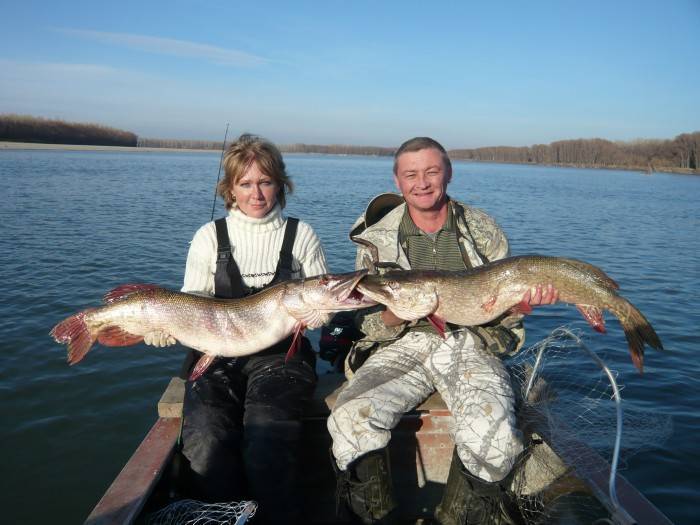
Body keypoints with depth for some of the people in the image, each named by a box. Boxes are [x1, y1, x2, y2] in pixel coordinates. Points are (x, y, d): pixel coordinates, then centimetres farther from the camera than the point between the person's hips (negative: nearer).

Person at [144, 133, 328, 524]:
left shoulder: (301, 235, 7)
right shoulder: (210, 236, 9)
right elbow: (192, 301, 12)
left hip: (280, 354, -1)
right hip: (218, 353, 2)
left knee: (266, 445, -28)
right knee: (205, 447, -25)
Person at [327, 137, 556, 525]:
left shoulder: (484, 231, 9)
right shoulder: (377, 238, 6)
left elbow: (503, 316, 12)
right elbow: (368, 328, 4)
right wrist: (392, 317, -18)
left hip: (471, 344, 0)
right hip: (402, 345, 0)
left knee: (493, 434, -30)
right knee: (351, 418, -29)